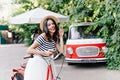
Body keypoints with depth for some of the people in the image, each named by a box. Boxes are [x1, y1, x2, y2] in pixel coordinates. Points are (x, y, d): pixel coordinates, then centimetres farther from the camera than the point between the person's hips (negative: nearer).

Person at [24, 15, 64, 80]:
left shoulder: (55, 38, 1)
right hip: (37, 64, -6)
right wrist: (44, 53, -28)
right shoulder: (42, 37, -19)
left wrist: (61, 36, -7)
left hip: (48, 64, 7)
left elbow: (61, 51, -11)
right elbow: (29, 50, -21)